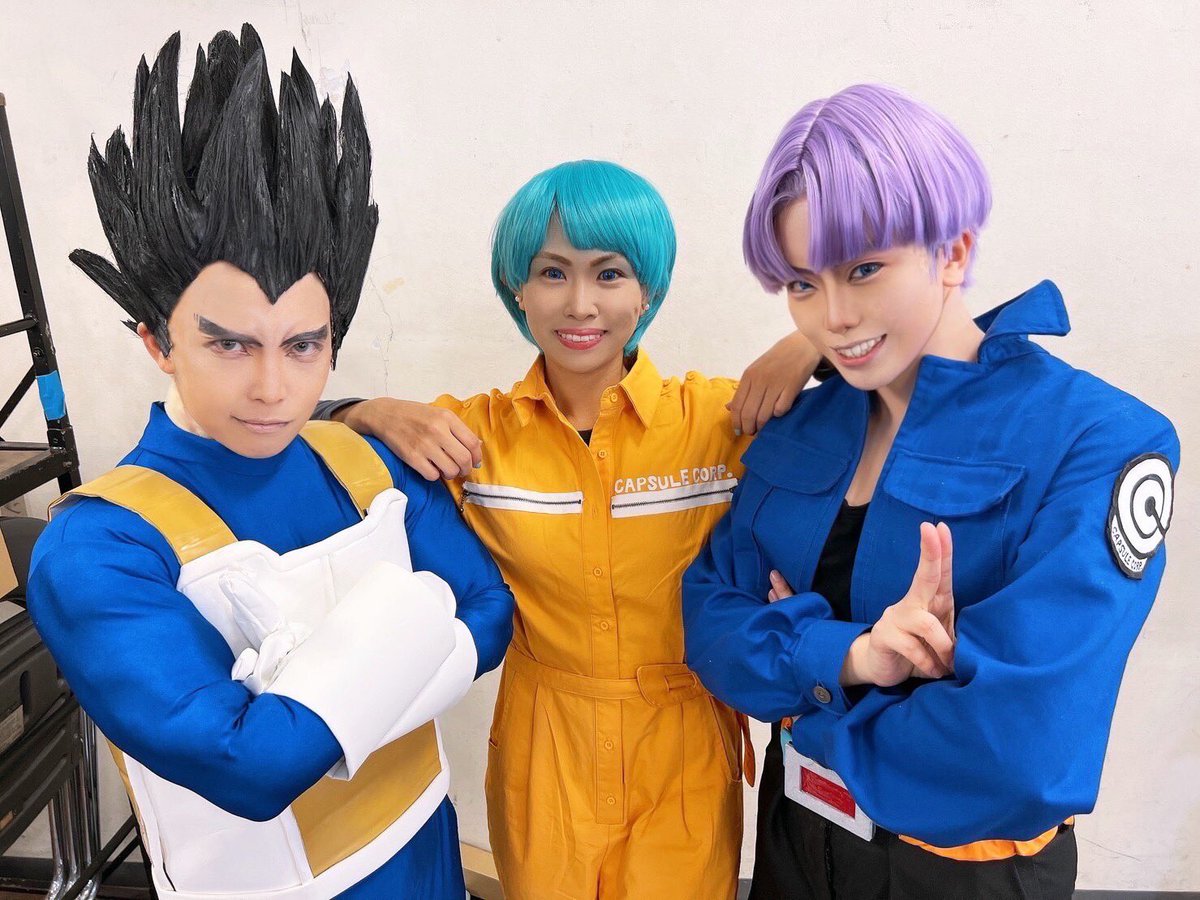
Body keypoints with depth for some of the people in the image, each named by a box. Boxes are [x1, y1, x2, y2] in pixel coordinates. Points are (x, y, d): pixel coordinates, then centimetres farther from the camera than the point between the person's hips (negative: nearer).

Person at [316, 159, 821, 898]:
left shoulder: (722, 416, -12)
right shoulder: (475, 430, -7)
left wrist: (810, 344, -23)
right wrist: (383, 416, -18)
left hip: (684, 752, -1)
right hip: (541, 752, 1)